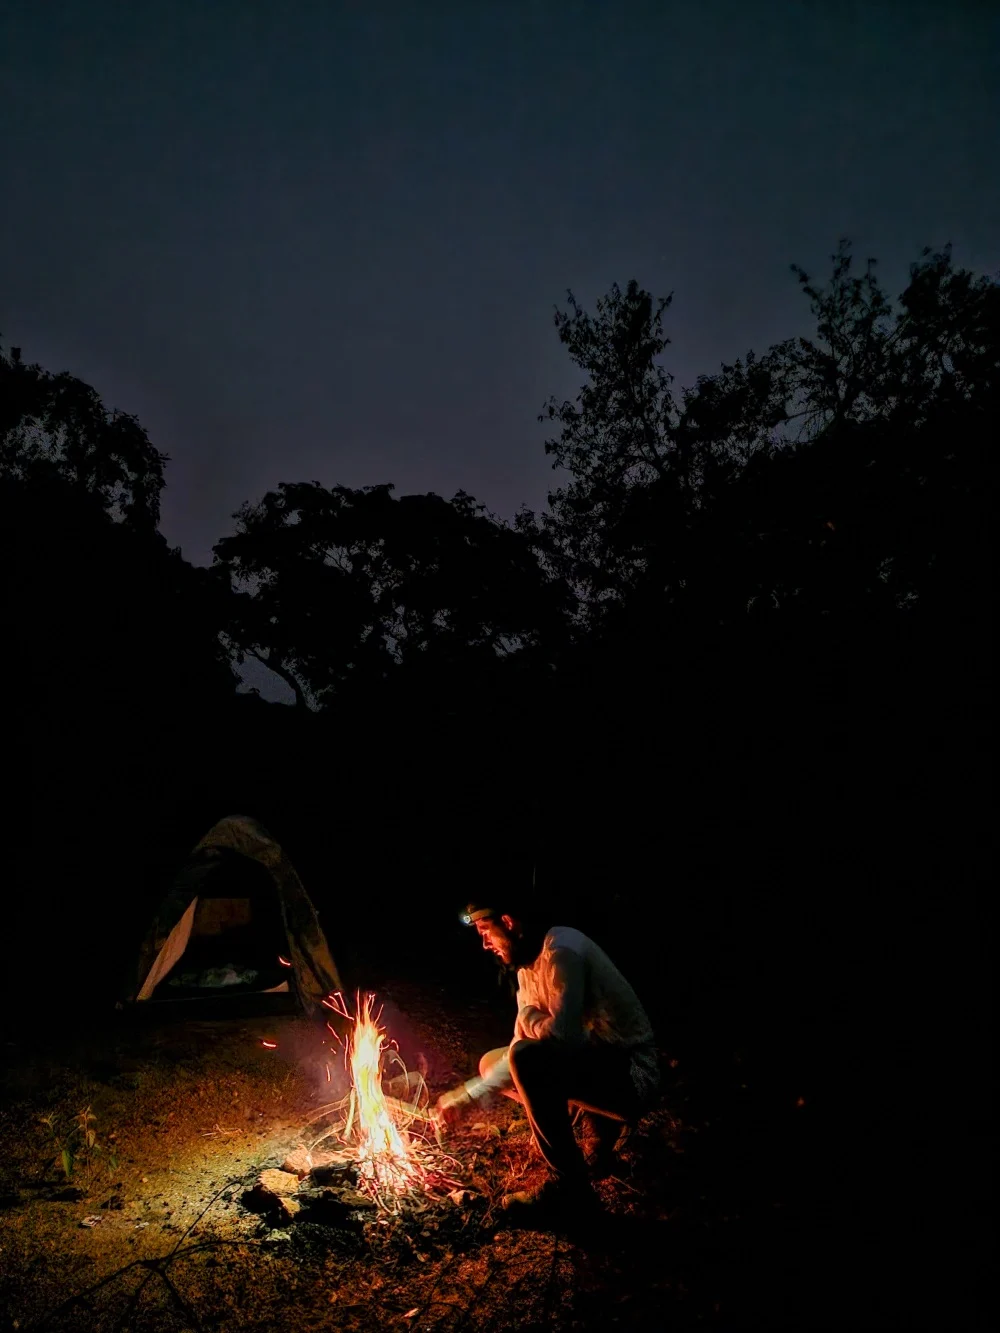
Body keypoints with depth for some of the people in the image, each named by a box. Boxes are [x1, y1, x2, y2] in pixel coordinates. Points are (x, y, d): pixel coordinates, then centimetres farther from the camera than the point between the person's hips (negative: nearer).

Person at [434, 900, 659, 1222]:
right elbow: (521, 1052, 12)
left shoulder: (561, 951, -21)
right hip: (593, 1065, 10)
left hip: (631, 1074, -10)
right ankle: (599, 1147, 19)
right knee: (491, 1062, 16)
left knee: (529, 1061, -29)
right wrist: (468, 1095, 7)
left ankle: (570, 1187, -11)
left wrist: (528, 1016, -10)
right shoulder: (529, 969, 7)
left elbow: (560, 1035, -32)